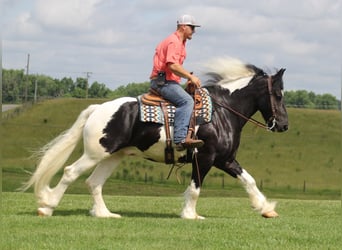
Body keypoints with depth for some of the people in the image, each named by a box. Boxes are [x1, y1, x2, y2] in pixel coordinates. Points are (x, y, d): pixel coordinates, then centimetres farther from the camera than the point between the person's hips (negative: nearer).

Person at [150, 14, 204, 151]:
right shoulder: (174, 41, -12)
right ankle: (181, 138, -41)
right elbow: (172, 65, -24)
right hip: (162, 81, -11)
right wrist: (191, 77, -18)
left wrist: (188, 76, 16)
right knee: (187, 100, -28)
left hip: (168, 80, 11)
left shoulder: (180, 42, 22)